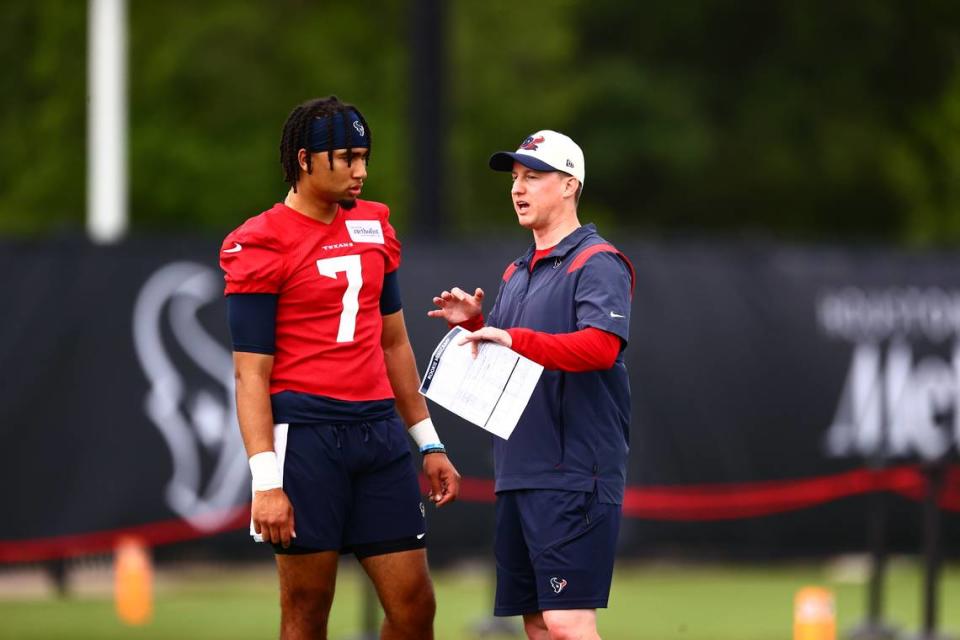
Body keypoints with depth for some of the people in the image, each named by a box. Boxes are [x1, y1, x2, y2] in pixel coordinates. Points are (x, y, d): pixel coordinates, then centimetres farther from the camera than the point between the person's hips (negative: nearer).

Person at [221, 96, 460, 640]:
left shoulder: (374, 227, 14)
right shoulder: (262, 245, -5)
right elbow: (251, 373, -8)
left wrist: (430, 443, 20)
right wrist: (266, 481, -16)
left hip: (379, 431, 6)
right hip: (306, 430, -6)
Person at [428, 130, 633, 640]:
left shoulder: (597, 263, -6)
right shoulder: (516, 273, 21)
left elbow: (601, 345, -22)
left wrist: (513, 339, -29)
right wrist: (473, 325, 7)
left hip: (573, 478, -9)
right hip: (517, 475, 9)